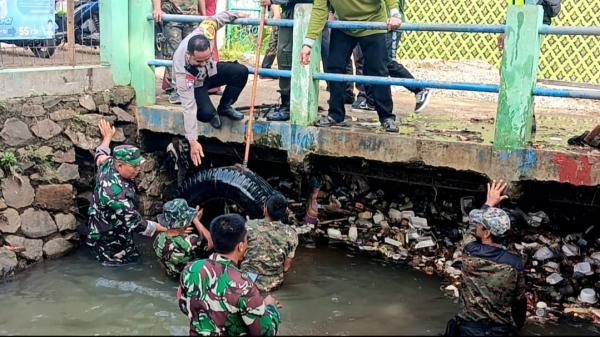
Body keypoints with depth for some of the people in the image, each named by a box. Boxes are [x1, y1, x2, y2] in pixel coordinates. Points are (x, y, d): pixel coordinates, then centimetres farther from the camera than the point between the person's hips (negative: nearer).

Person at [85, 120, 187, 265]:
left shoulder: (108, 165, -12)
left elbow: (100, 156, 14)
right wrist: (169, 230, -32)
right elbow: (136, 223, -33)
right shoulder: (115, 192, -37)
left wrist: (107, 137, 31)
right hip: (110, 244, -9)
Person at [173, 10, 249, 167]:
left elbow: (215, 19, -12)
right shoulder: (182, 71, -43)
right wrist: (193, 141, -38)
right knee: (205, 113, -31)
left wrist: (236, 15, 5)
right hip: (194, 84, -5)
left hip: (209, 71, 5)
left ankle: (225, 107, 5)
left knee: (241, 72, -16)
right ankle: (212, 114, 8)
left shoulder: (203, 34, -36)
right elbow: (188, 107, -40)